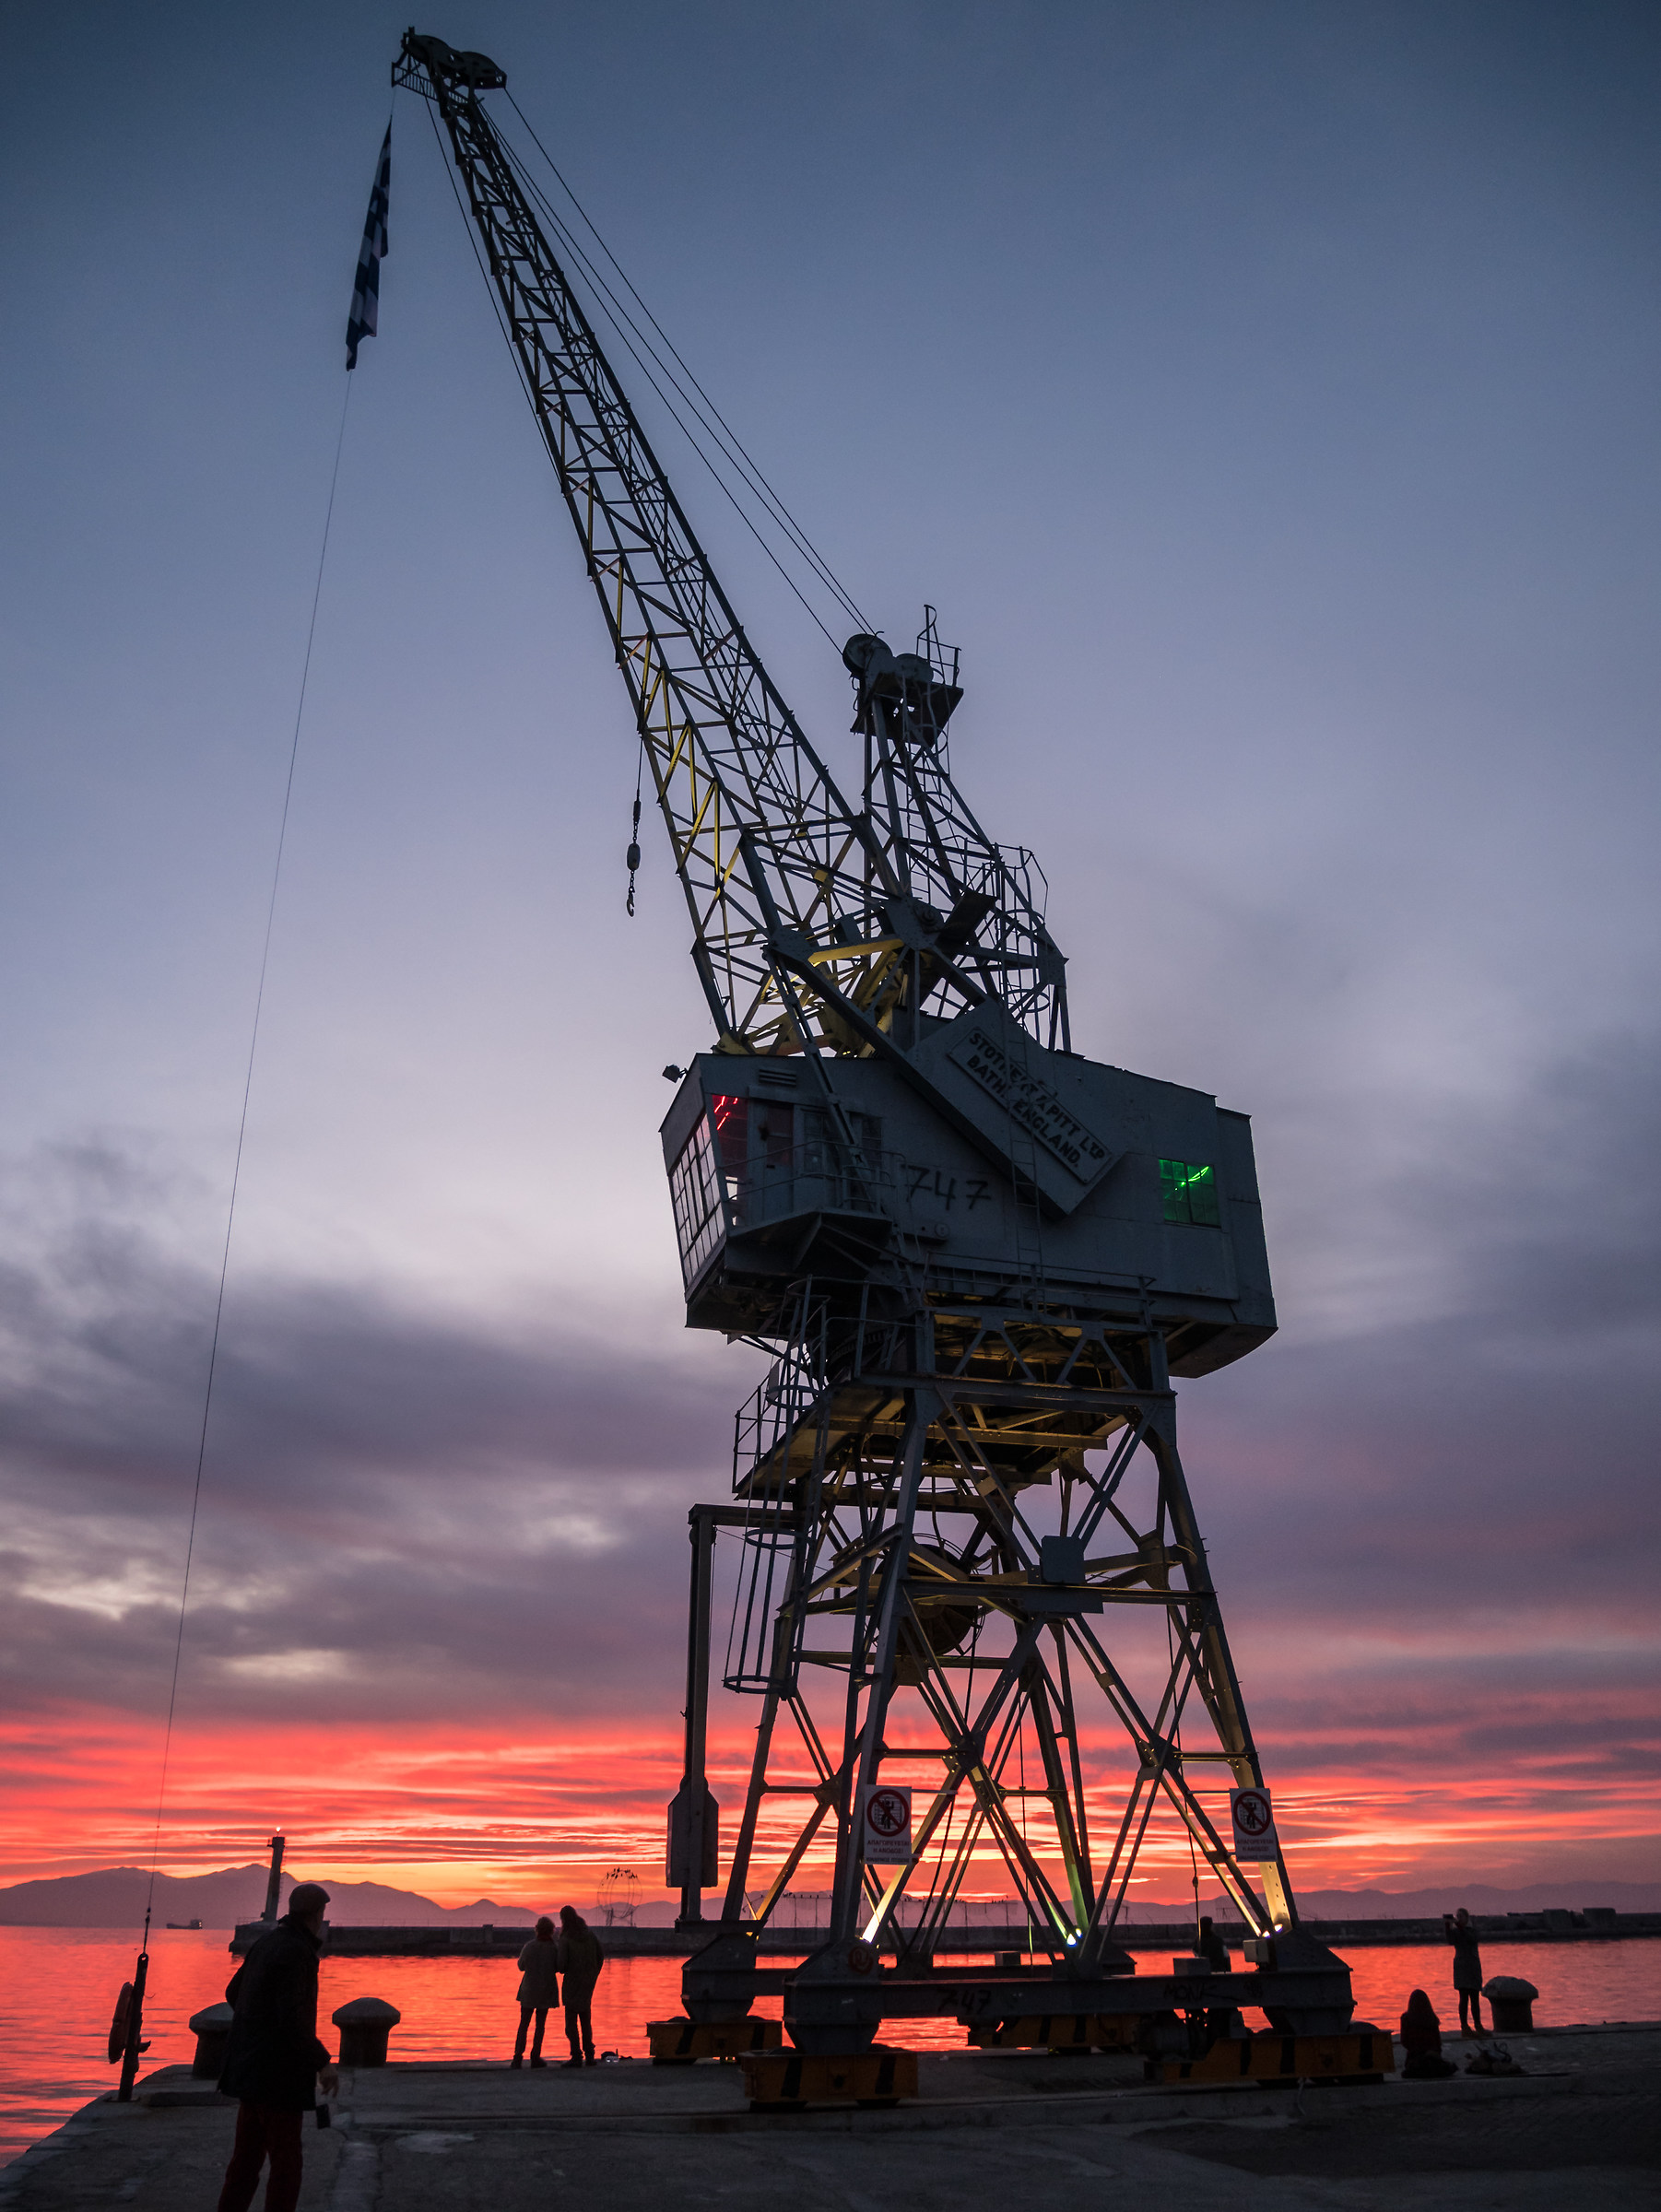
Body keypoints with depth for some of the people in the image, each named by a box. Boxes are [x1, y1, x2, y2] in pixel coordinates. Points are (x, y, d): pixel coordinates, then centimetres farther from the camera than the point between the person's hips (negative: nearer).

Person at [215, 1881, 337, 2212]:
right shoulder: (295, 1952, -21)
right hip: (277, 2073, -9)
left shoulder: (268, 1943, 8)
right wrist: (323, 2063, -22)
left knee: (247, 2155, 16)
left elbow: (234, 1994, 20)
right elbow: (291, 2017, -28)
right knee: (286, 2165, 0)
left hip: (251, 2068, 9)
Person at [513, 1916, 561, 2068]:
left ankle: (518, 2055, 2)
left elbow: (521, 1966, 1)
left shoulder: (529, 1946, -12)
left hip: (528, 1989, 0)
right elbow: (559, 1968, -3)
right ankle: (535, 2056, 11)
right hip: (546, 1990, 0)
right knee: (540, 2024, 12)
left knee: (524, 2023, 10)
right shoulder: (555, 1948, -13)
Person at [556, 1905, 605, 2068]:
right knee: (586, 2019, 16)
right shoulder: (590, 1933, 2)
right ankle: (589, 2055, 16)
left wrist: (562, 1970, 6)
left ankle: (576, 2056, -2)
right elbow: (601, 1955, 5)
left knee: (571, 2020, 2)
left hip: (573, 1980, -6)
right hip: (588, 1981, 6)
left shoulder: (565, 1938, -14)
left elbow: (562, 1963, -19)